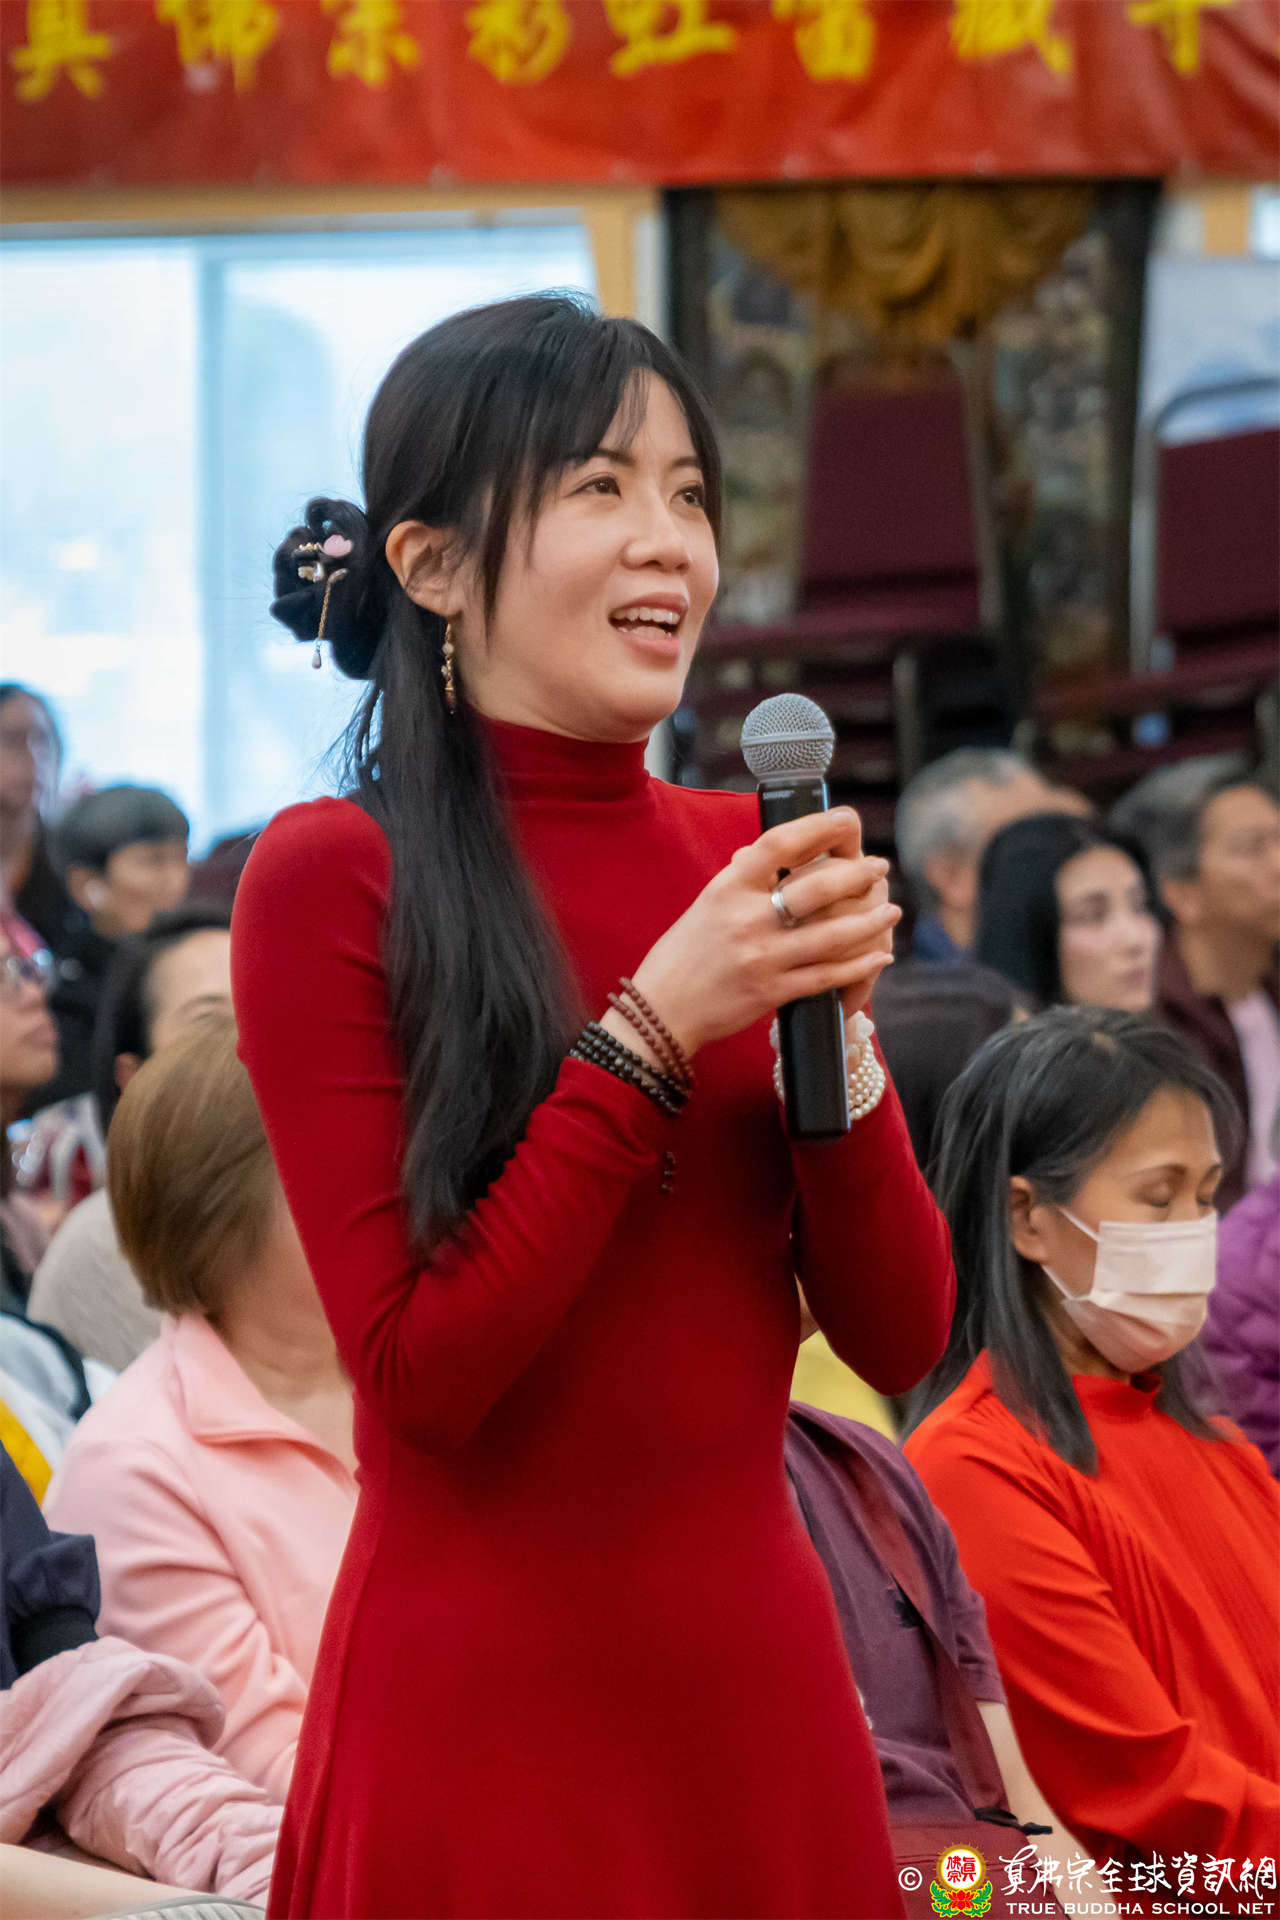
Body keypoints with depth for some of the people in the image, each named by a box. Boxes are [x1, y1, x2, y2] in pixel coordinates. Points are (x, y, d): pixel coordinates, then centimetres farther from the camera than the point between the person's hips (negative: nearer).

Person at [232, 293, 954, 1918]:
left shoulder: (751, 861, 5)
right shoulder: (332, 878, -10)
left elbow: (900, 1337, 3)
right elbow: (421, 1373, -15)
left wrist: (833, 1025, -11)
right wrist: (654, 1031, -18)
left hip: (761, 1687, 5)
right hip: (480, 1714, -5)